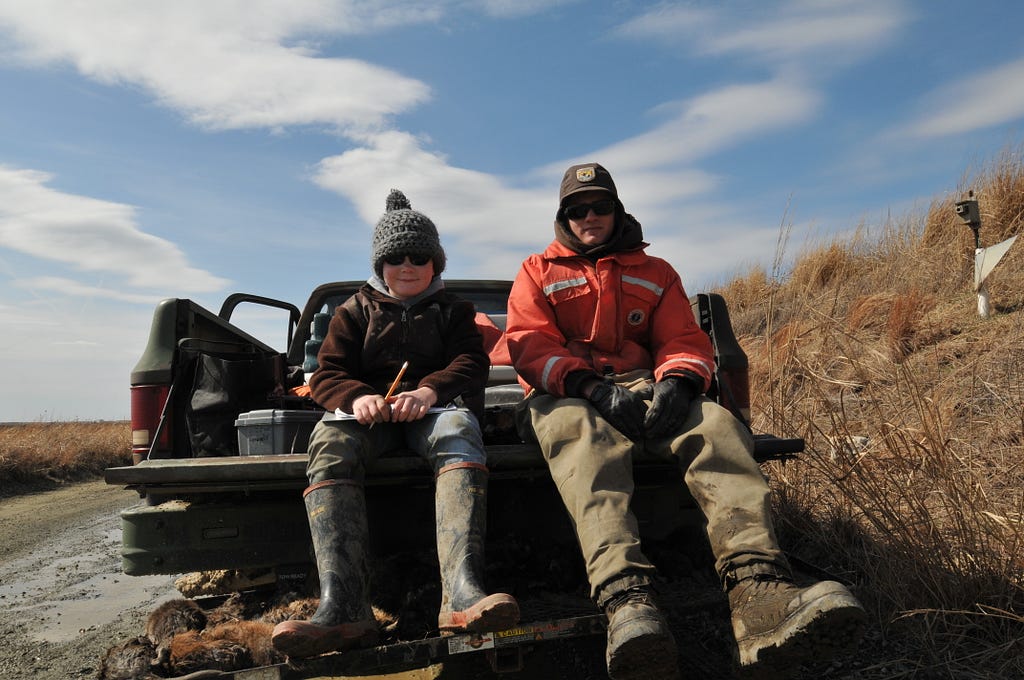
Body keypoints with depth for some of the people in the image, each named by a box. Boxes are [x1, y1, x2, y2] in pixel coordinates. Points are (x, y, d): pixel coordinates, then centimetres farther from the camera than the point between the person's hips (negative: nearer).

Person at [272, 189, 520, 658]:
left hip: (432, 407, 0)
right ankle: (342, 606, -49)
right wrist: (356, 396, -15)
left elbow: (472, 365, 5)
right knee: (330, 442, -35)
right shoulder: (355, 311, 24)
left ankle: (462, 592, -55)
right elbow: (327, 373, 11)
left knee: (459, 431, -38)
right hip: (369, 408, 1)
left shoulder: (452, 310, 23)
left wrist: (430, 390, -18)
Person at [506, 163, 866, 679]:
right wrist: (595, 388, -18)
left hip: (644, 386, 3)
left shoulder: (654, 272, 26)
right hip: (567, 394, -2)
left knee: (714, 423, -32)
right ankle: (627, 603, -64)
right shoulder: (537, 273, 20)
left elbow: (684, 340, 13)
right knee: (582, 436, -41)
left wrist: (675, 381, -15)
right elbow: (531, 346, 3)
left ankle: (760, 596, -55)